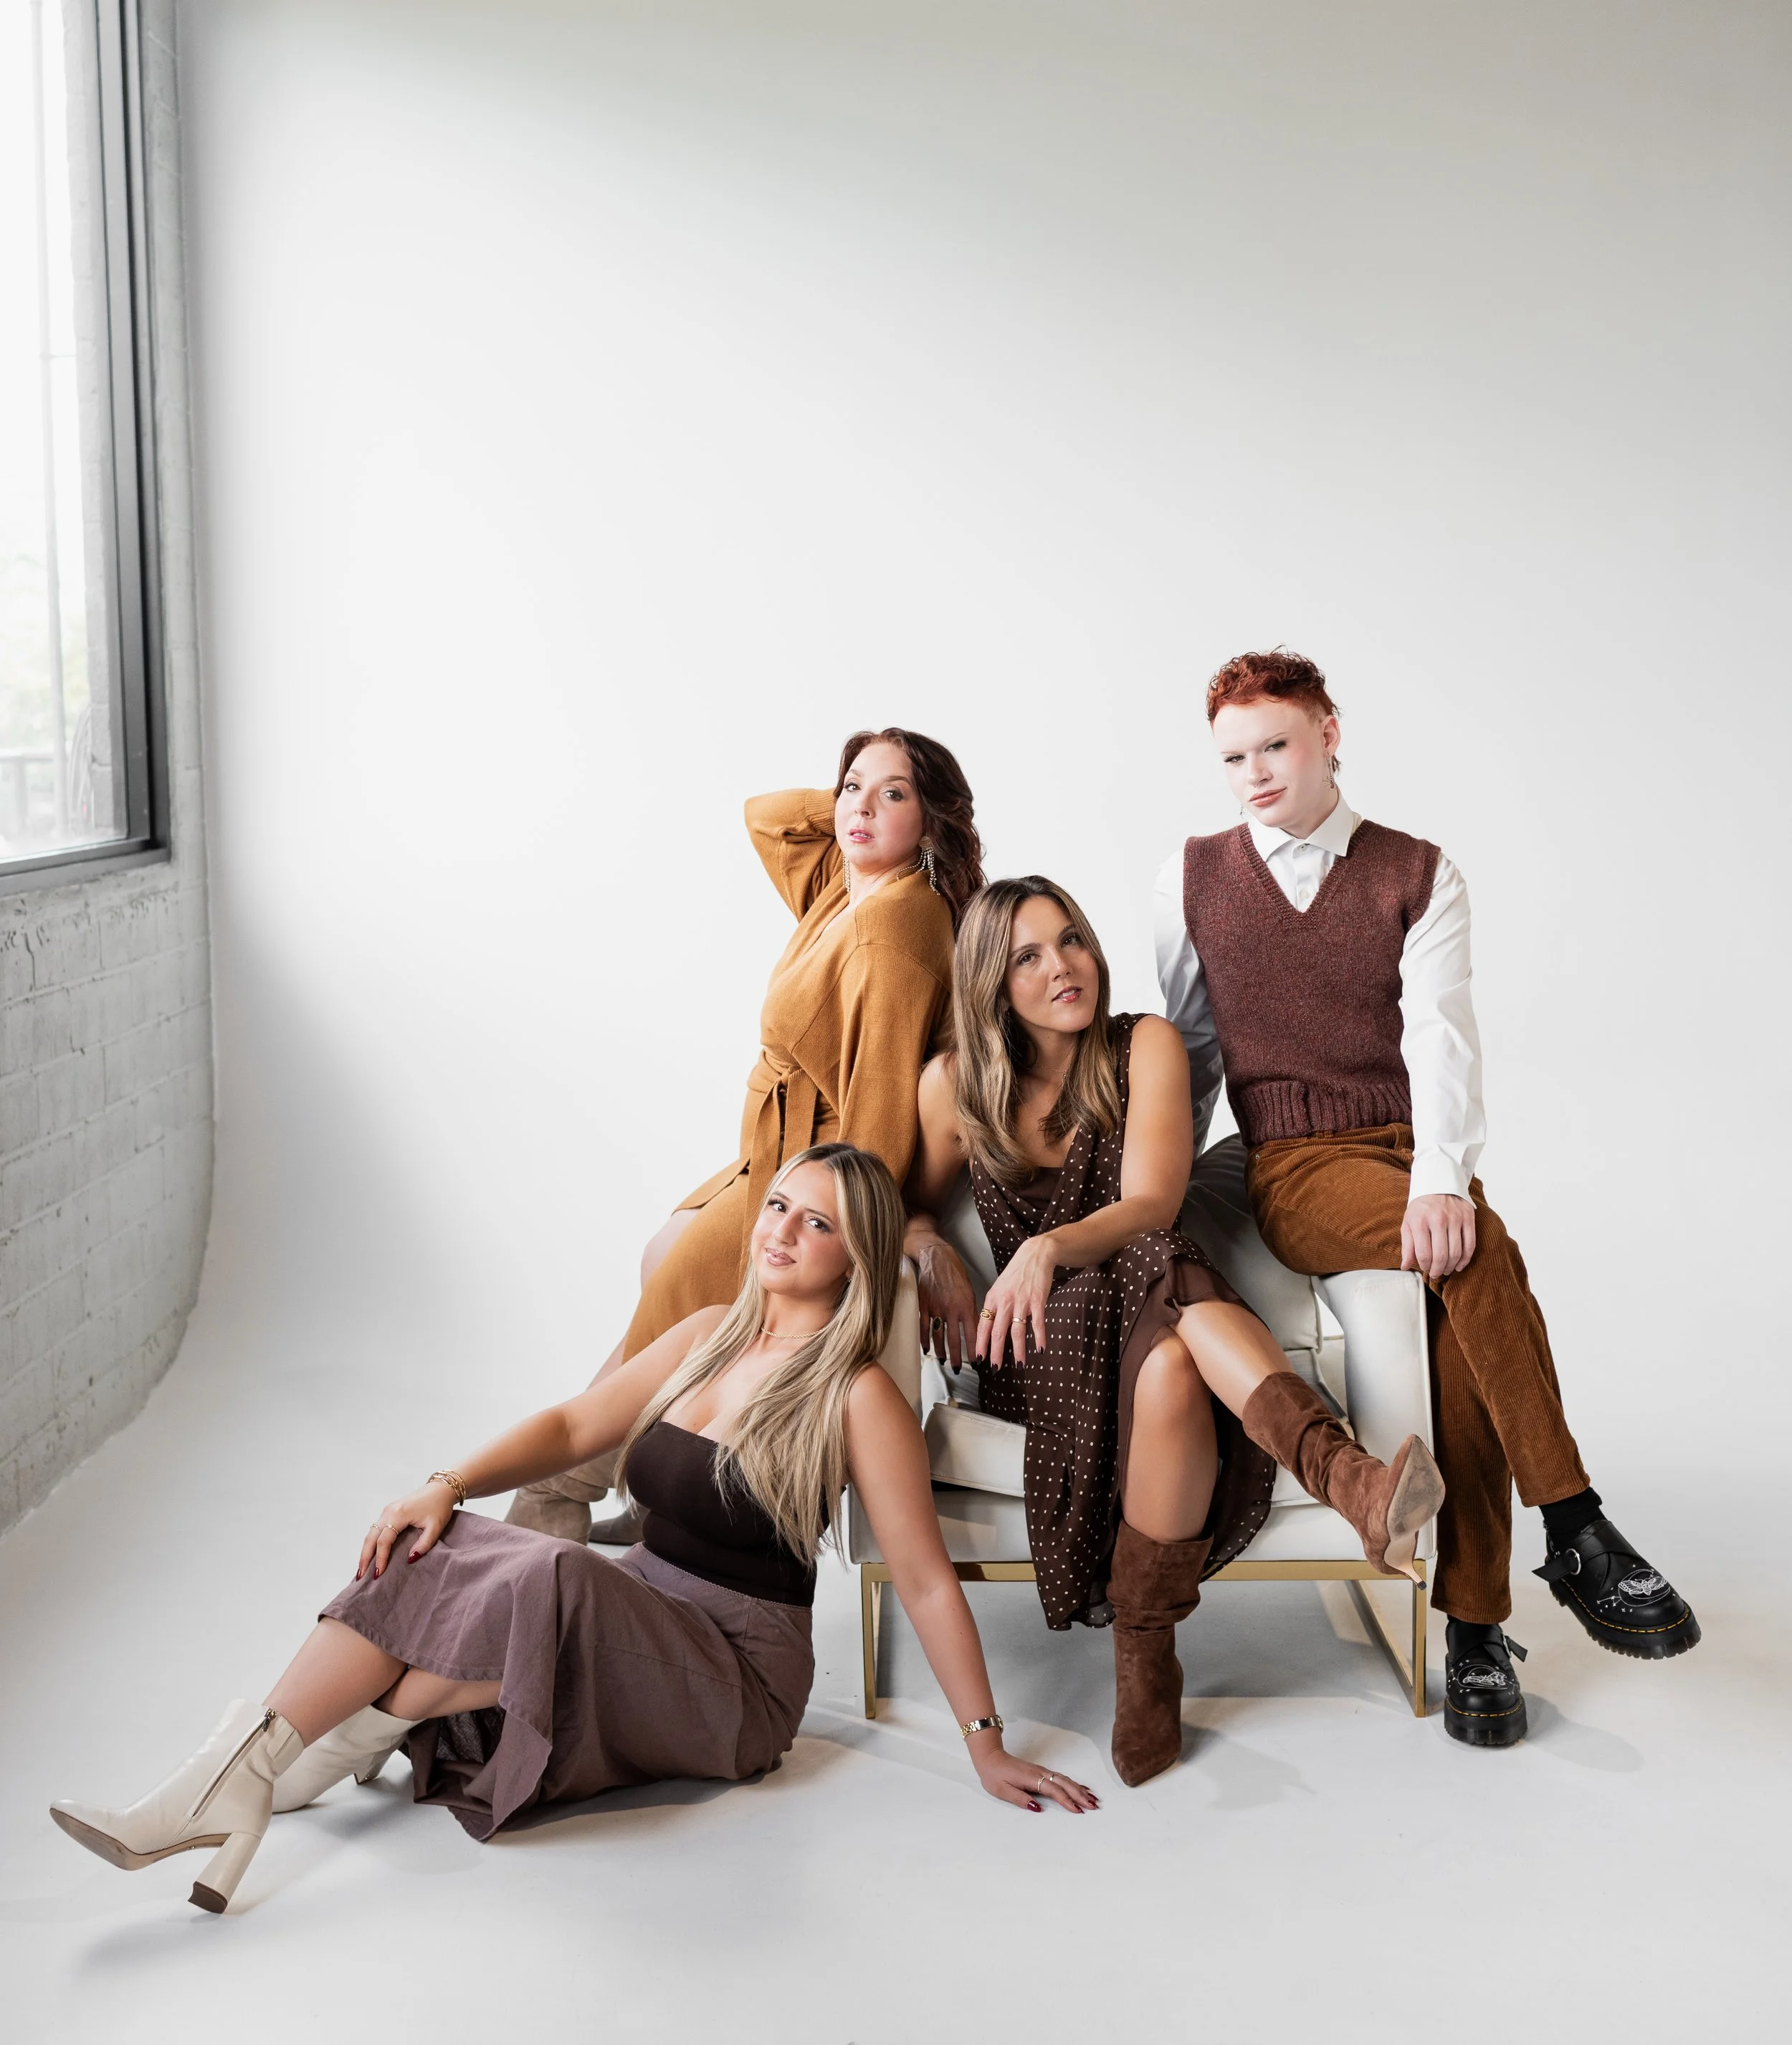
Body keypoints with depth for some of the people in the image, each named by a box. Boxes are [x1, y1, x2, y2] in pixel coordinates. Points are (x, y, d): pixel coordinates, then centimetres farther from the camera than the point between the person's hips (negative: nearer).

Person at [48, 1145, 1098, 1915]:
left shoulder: (859, 1397, -11)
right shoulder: (708, 1335, 9)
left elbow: (927, 1582, -10)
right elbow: (576, 1425, 13)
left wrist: (989, 1747, -11)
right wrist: (449, 1486, -3)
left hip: (738, 1679, -6)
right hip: (640, 1617, 6)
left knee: (544, 1581, -34)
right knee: (437, 1553, -19)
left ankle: (347, 1738, -19)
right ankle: (232, 1785, -25)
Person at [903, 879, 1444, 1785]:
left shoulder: (1144, 1047, -1)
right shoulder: (955, 1084, 4)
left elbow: (1151, 1203, -14)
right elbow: (910, 1205, 17)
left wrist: (1050, 1247, -33)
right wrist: (934, 1253, -8)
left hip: (1143, 1307, 1)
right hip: (1038, 1346, -1)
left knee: (1169, 1370, -41)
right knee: (1169, 1366, -39)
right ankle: (1343, 1474, -59)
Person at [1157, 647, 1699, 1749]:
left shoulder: (1418, 874, 5)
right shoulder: (1193, 878, 9)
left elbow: (1441, 1031, -9)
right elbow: (1189, 1048, 17)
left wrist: (1442, 1179, -24)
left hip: (1417, 1156, 1)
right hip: (1295, 1168, -1)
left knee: (1459, 1315, -29)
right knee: (1478, 1251, -32)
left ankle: (1474, 1625, -17)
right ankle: (1577, 1536, -26)